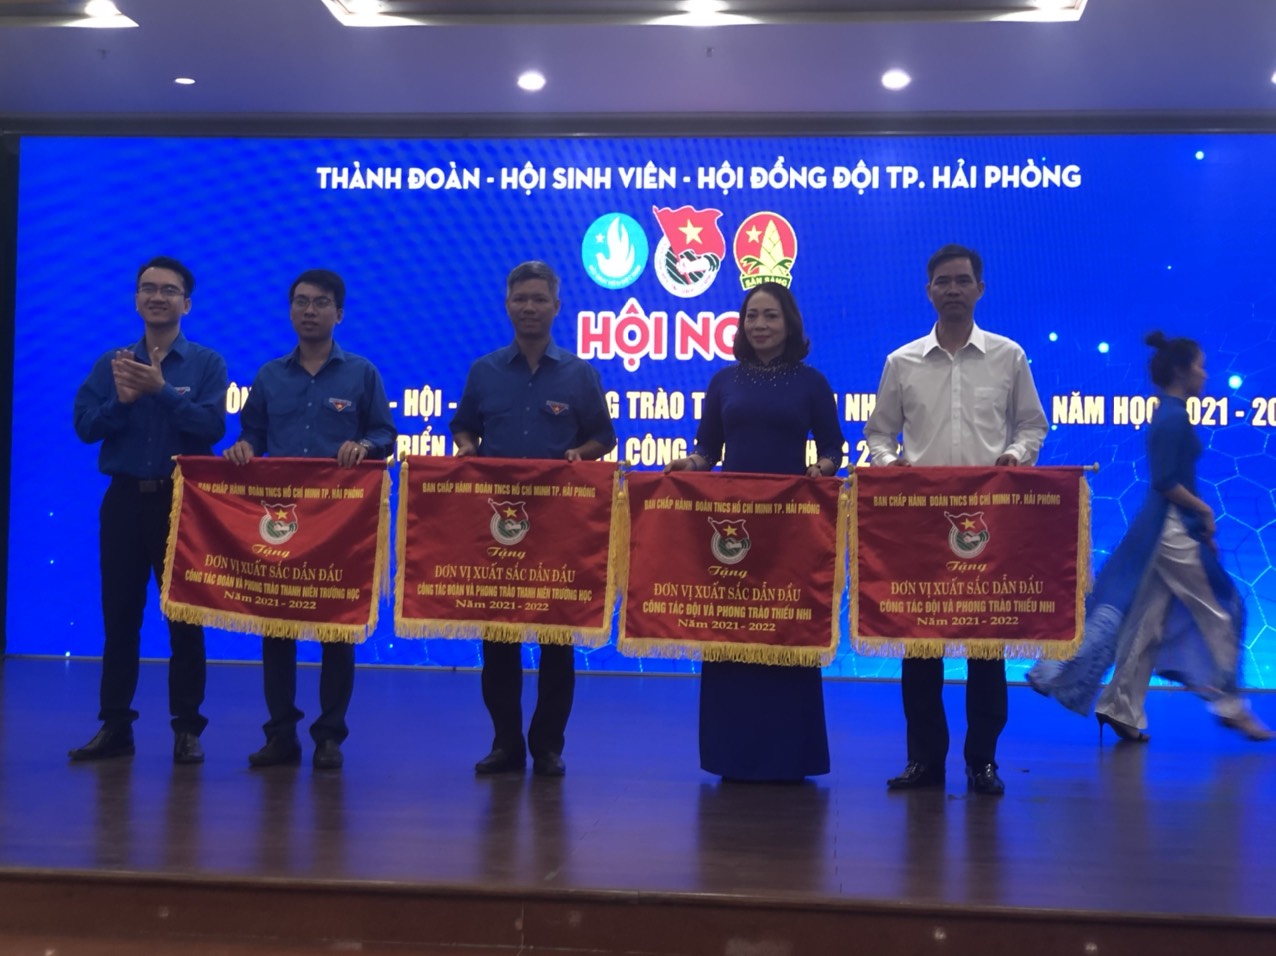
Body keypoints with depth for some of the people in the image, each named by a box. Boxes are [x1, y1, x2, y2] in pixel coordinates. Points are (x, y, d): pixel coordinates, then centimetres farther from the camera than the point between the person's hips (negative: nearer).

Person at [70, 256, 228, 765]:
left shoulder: (206, 363, 0)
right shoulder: (111, 364, 8)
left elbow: (212, 427, -13)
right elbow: (85, 426, -1)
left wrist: (161, 390, -21)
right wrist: (122, 399, -18)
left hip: (183, 500, -3)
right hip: (125, 498, 3)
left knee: (185, 615, 1)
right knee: (119, 614, 7)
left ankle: (187, 729, 8)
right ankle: (114, 726, 15)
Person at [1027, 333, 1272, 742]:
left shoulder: (1169, 415, 15)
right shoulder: (1173, 418, -15)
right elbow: (1165, 482, -21)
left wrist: (1201, 527, 17)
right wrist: (1204, 510, -9)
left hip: (1169, 529, 10)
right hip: (1170, 529, -10)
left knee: (1149, 622, 9)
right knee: (1215, 616, 1)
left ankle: (1122, 709, 11)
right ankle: (1231, 707, 10)